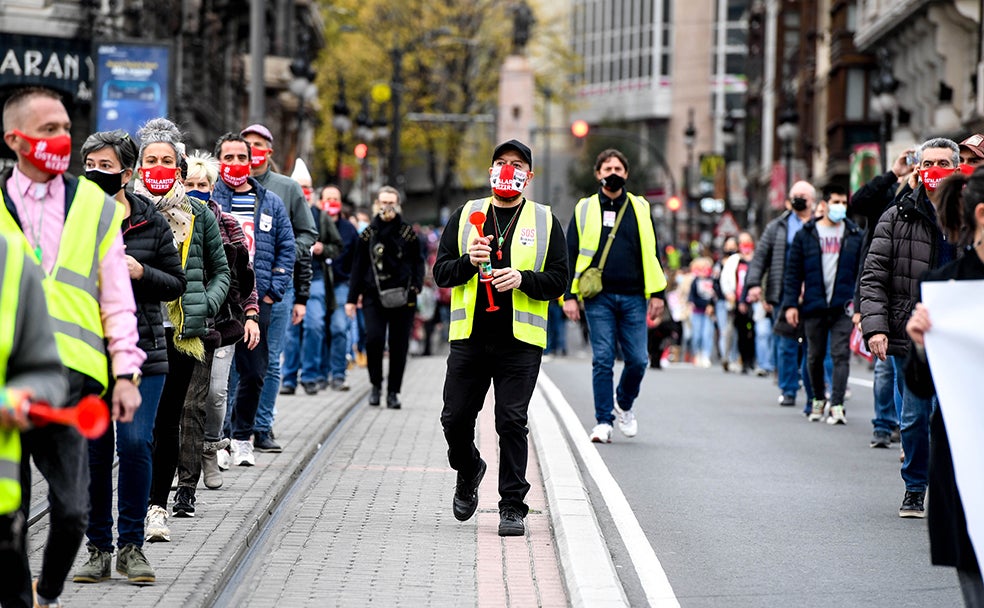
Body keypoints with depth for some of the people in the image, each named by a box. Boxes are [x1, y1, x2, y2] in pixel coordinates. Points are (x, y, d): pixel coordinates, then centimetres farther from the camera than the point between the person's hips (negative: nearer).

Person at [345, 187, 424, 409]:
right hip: (374, 296, 0)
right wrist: (352, 298, 7)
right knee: (373, 338, -15)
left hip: (402, 297, 0)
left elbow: (418, 261, 11)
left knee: (398, 345, 1)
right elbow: (358, 267, 10)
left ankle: (393, 392, 11)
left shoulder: (407, 232, 6)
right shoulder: (368, 234, 8)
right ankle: (376, 384, 6)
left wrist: (416, 285, -6)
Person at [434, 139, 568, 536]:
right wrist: (469, 261, -12)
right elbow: (441, 273, 8)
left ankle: (513, 506, 2)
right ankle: (468, 471, 34)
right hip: (470, 337, 2)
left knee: (512, 423, -5)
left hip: (520, 341, -2)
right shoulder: (465, 216, 11)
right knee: (455, 418, 4)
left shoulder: (544, 221, 7)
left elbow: (559, 280, 2)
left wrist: (522, 279, -15)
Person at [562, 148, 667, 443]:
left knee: (638, 360, 0)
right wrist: (569, 295, -1)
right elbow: (570, 253, 7)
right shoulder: (585, 209, 7)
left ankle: (624, 404, 27)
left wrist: (657, 293, 7)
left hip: (633, 297, 1)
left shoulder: (640, 208, 11)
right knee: (602, 361, -4)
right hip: (599, 299, -1)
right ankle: (603, 421, 2)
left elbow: (652, 252, 13)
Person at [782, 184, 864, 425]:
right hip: (814, 305, 1)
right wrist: (790, 304, -2)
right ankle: (818, 400, 27)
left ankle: (837, 405, -13)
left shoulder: (856, 236, 8)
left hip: (843, 306, -1)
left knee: (841, 355, -9)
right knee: (815, 356, 10)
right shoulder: (805, 235, 7)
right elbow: (793, 272, 6)